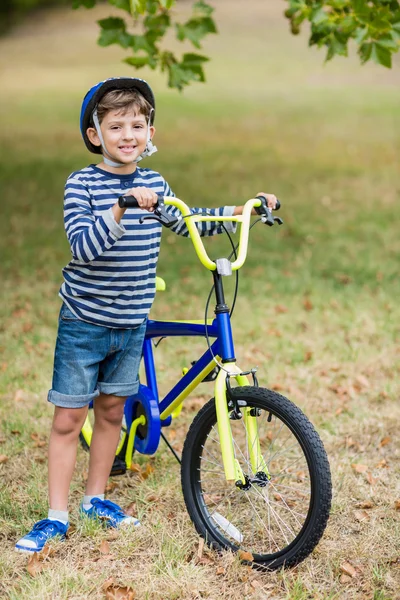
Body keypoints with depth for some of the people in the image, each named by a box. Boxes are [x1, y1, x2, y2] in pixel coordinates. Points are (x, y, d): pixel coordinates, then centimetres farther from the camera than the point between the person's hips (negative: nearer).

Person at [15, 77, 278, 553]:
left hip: (131, 324, 5)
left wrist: (243, 211, 11)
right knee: (68, 419, 1)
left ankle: (95, 499, 30)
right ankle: (56, 516, 10)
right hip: (84, 322, -5)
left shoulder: (153, 184, 3)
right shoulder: (82, 183, -13)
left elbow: (185, 223, 18)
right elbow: (83, 246, -26)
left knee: (111, 412, 15)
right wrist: (121, 209, -40)